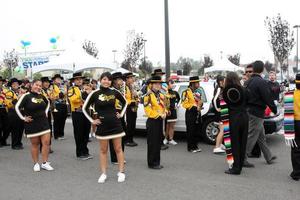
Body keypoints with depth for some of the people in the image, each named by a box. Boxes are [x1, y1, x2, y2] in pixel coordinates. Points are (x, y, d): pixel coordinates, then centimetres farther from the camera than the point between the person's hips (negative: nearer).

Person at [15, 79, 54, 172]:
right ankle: (36, 163, 20)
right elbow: (17, 107, -11)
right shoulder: (26, 96, -11)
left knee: (46, 142, -2)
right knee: (35, 144, 6)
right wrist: (23, 117, -11)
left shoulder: (42, 96, 5)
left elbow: (48, 103, 24)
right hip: (32, 124, -4)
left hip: (44, 122, 4)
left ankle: (45, 163, 8)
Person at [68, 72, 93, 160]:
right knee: (79, 134, 1)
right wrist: (81, 96, -28)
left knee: (86, 133, 11)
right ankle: (80, 153, 10)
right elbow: (72, 99, -21)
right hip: (77, 114, -6)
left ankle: (85, 152, 22)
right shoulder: (72, 89, -4)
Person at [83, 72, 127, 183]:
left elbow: (125, 102, 15)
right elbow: (84, 108, 1)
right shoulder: (95, 94, -7)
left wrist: (121, 114, 7)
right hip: (102, 125, -1)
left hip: (115, 123, 1)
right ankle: (103, 174, 18)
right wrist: (92, 120, -2)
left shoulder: (114, 92, -2)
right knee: (103, 150, 9)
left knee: (118, 148, 7)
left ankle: (121, 172, 16)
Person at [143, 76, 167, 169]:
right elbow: (148, 110, -17)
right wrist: (159, 115, -17)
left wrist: (164, 114, 0)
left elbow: (164, 107, 21)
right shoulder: (148, 95, -12)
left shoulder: (161, 95, 15)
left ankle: (157, 162, 22)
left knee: (158, 142, 13)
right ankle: (152, 163, 6)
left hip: (160, 121, 8)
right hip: (152, 121, -8)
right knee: (152, 143, -3)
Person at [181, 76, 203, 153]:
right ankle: (190, 147, 5)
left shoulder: (197, 92, 14)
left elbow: (200, 101, 23)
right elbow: (184, 103, -14)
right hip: (190, 113, -7)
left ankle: (195, 146, 21)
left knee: (196, 131, 11)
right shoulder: (187, 92, -9)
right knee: (190, 131, -2)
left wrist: (200, 105, -1)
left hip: (198, 113, 7)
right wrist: (194, 107, -20)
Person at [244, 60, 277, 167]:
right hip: (257, 113, -9)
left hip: (249, 111, 9)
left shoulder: (249, 81, 8)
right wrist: (275, 110, -4)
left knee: (261, 136, 19)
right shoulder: (261, 82, -18)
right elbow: (268, 99, -17)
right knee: (251, 136, -2)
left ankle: (269, 157, 32)